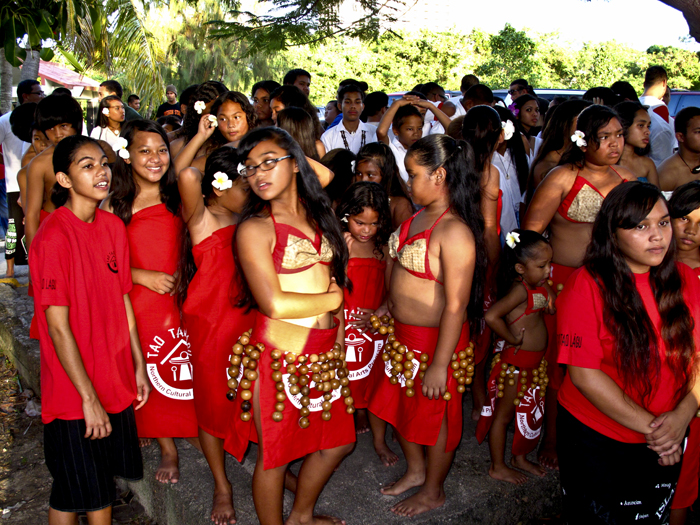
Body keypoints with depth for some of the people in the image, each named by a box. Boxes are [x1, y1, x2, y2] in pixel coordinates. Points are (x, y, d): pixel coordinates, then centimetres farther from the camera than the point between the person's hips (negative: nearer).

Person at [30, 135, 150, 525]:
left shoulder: (113, 226, 2)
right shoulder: (54, 237, -19)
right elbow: (58, 327, -19)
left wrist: (139, 365, 11)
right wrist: (89, 397, -16)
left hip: (115, 383, 6)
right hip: (74, 391, -6)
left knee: (105, 483, 20)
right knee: (73, 494, 11)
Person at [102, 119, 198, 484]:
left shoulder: (179, 198, 2)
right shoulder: (115, 205, -2)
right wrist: (144, 276, -13)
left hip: (182, 301, 1)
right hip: (140, 304, 0)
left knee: (188, 371, 6)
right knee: (152, 376, 10)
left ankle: (197, 431, 31)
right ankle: (167, 449, 29)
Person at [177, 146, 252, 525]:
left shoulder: (247, 220, 6)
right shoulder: (201, 219, -11)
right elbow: (187, 177, -29)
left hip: (248, 321, 5)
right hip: (210, 326, -4)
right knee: (213, 405, 11)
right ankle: (222, 486, 31)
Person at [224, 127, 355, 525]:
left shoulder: (319, 218, 9)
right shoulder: (255, 228, -12)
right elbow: (275, 303, -19)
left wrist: (339, 340, 8)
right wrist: (333, 299, -7)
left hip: (324, 356, 7)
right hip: (279, 358, -7)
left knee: (339, 441, 20)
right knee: (275, 454, 8)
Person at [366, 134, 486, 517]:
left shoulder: (454, 231, -25)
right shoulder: (418, 217, 3)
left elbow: (456, 306, -26)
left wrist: (439, 364, -25)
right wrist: (388, 308, 19)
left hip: (436, 339, -9)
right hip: (403, 335, 9)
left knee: (435, 415, 12)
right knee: (399, 404, 23)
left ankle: (433, 492, 35)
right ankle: (415, 471, 47)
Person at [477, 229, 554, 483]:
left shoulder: (540, 286, 4)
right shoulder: (520, 290, -24)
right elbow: (491, 316, -36)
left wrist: (550, 293, -8)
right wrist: (512, 339, -23)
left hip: (535, 362, 9)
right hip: (516, 363, -9)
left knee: (529, 412, 22)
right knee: (503, 414, 7)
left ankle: (520, 457, 41)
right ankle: (497, 467, 22)